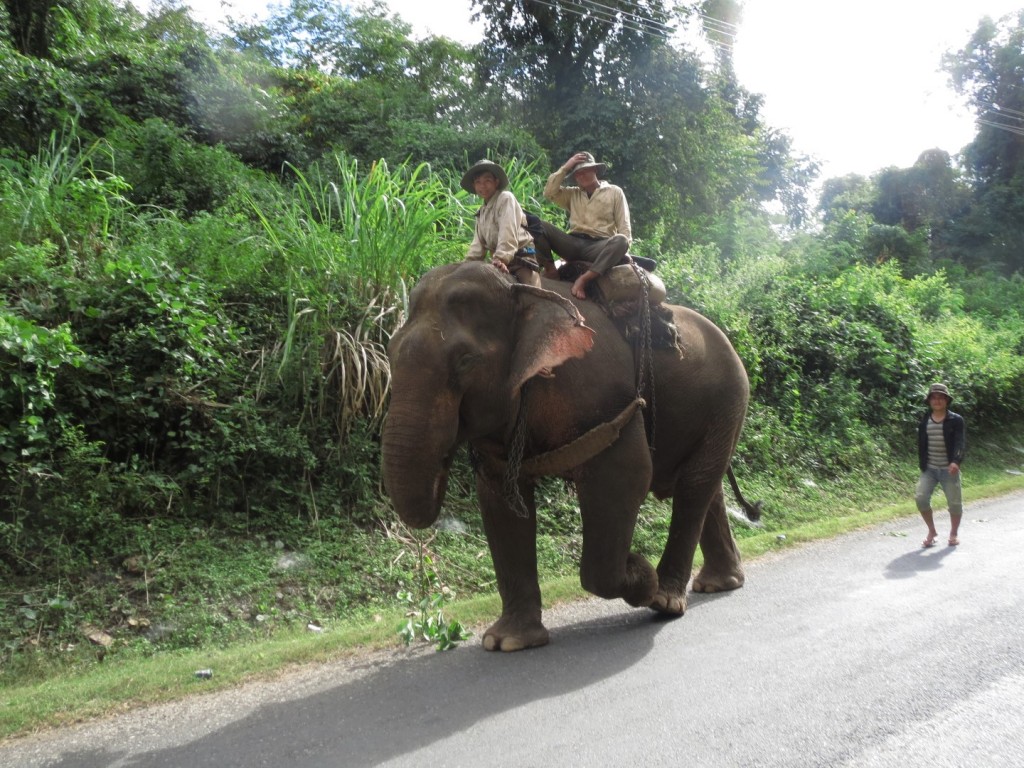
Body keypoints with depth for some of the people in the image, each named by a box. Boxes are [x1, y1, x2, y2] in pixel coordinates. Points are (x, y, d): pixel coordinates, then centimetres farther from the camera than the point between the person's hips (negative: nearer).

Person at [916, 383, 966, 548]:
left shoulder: (956, 420, -5)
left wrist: (956, 461, -31)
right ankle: (932, 532, 10)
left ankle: (954, 534, 27)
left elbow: (960, 443, -15)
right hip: (929, 469, 2)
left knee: (954, 502, 5)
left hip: (949, 469, -2)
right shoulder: (924, 421, 5)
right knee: (920, 498, -9)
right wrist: (922, 465, 6)